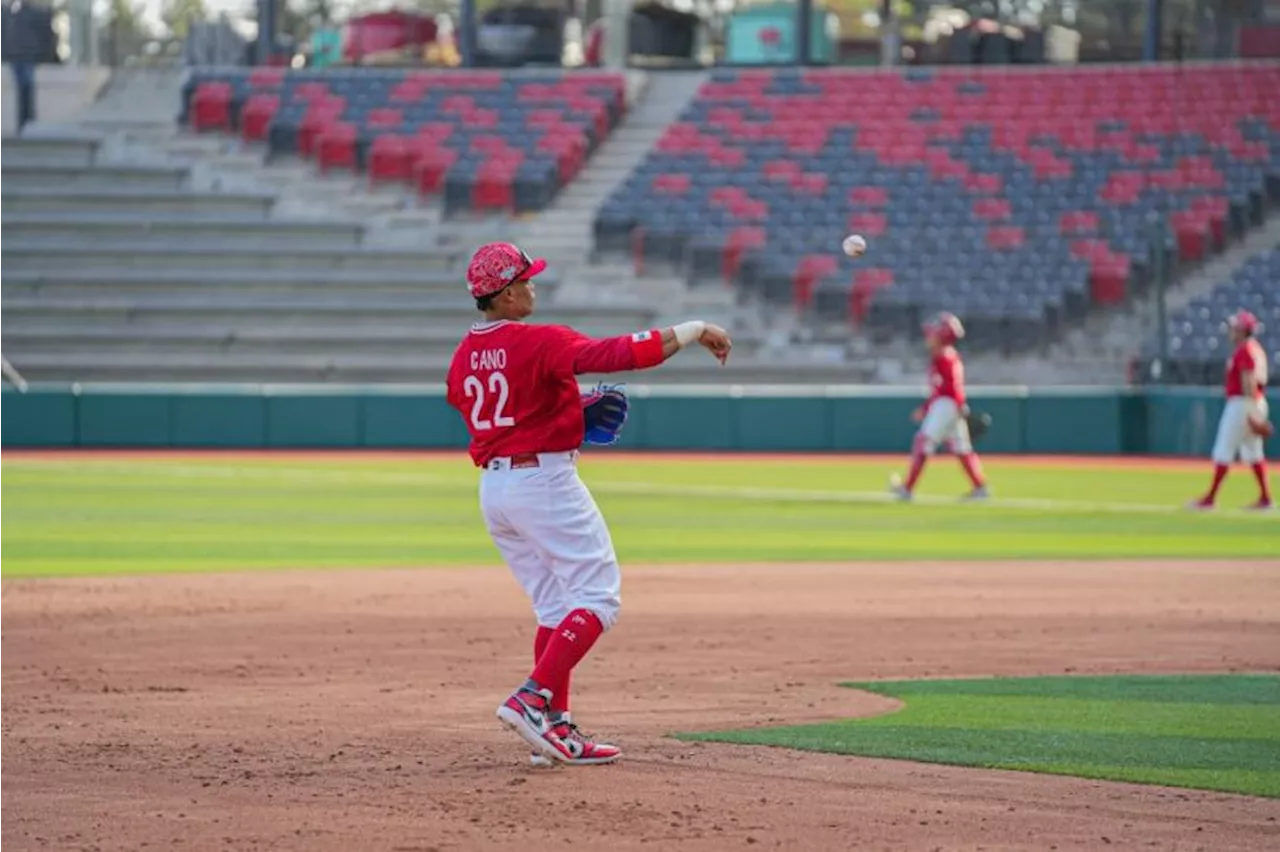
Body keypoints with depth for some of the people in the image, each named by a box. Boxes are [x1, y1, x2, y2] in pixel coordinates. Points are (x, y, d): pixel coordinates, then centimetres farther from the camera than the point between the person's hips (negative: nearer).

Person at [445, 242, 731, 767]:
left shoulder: (464, 355, 8)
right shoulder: (537, 342, -15)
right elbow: (615, 354, -24)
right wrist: (692, 331, -19)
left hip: (493, 487, 8)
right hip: (544, 482, -8)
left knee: (557, 609, 15)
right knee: (597, 598, -3)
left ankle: (555, 728, 11)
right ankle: (534, 700, -17)